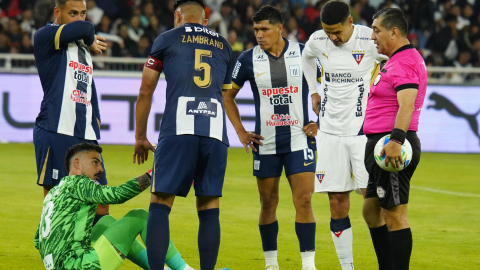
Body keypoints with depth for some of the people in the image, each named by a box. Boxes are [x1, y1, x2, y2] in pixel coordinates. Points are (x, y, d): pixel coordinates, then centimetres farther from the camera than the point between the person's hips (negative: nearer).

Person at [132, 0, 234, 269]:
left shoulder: (167, 39, 13)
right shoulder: (223, 45, 23)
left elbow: (145, 92, 14)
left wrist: (140, 137, 23)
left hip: (179, 129, -3)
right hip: (216, 132, 3)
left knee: (160, 204, -2)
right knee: (209, 209, 6)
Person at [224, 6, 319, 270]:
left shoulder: (304, 54, -2)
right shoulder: (248, 59, 0)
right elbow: (228, 96, 12)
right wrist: (240, 132, 5)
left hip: (299, 139, -1)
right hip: (265, 143, 1)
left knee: (304, 201, -8)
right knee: (268, 203, 7)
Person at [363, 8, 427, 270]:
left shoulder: (405, 62, -15)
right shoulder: (395, 61, 19)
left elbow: (407, 104, -29)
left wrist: (396, 140, -38)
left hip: (392, 148, -11)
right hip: (382, 145, 11)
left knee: (394, 214, -9)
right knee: (371, 211, 17)